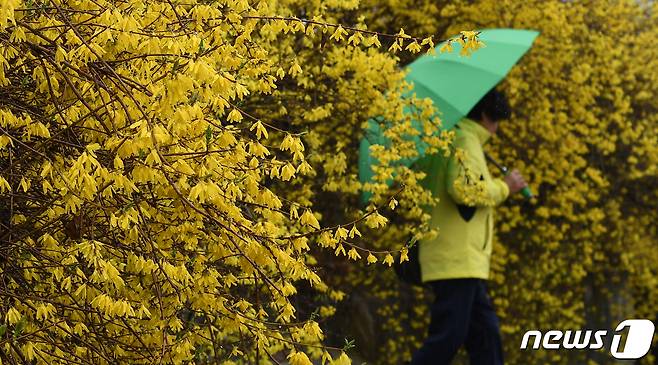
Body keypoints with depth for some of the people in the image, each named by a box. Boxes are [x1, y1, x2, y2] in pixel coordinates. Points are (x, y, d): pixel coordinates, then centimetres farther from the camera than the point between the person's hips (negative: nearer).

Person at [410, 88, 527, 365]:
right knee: (447, 339, -11)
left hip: (467, 263, 11)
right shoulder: (465, 139, -9)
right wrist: (504, 187, -8)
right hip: (456, 261, -11)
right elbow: (463, 189, -22)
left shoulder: (452, 138, 21)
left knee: (486, 337, 9)